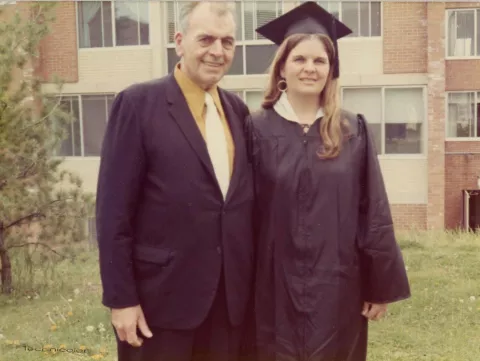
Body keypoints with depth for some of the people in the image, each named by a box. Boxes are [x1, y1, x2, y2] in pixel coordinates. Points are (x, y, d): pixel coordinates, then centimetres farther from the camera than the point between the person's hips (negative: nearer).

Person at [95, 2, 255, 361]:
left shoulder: (238, 109, 7)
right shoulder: (138, 103, -9)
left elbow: (243, 198, 11)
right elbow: (113, 209, -11)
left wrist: (253, 281, 9)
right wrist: (120, 297, -12)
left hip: (231, 297, 5)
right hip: (162, 296, -5)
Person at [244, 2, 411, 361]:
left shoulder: (353, 131, 0)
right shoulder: (257, 128, -3)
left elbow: (374, 213, 0)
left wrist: (381, 284, 0)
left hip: (338, 285, 1)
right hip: (277, 287, -1)